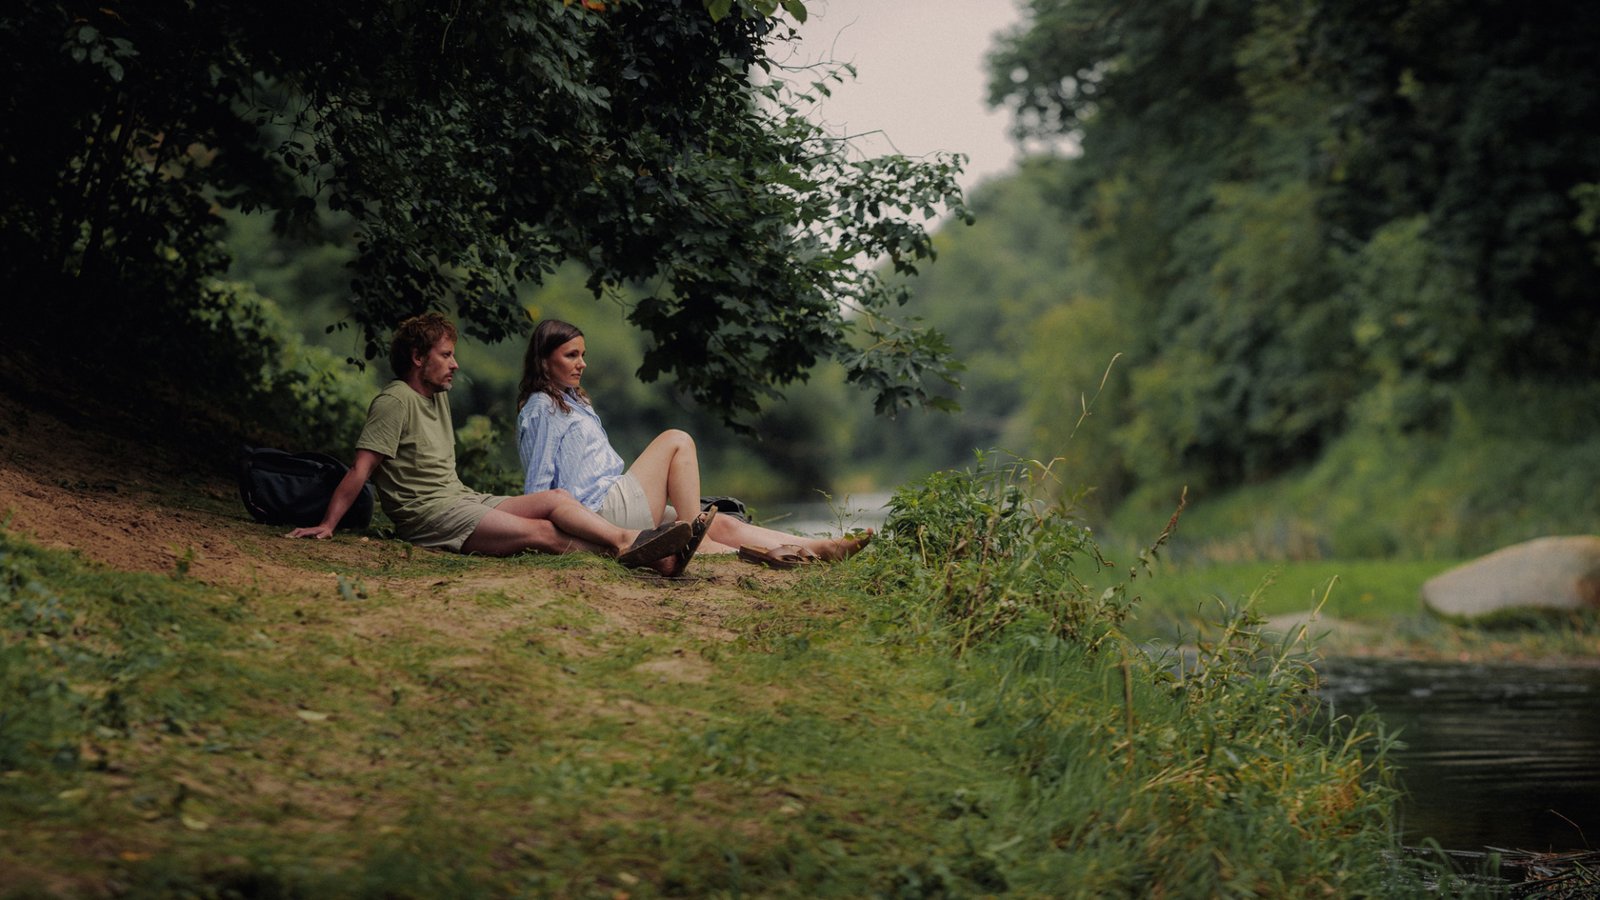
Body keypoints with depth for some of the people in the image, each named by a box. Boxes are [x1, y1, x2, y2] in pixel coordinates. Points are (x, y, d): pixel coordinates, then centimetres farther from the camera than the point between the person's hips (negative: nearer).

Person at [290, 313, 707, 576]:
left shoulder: (439, 396, 21)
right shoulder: (395, 402, -8)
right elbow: (360, 471, -14)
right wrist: (327, 525, -22)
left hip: (463, 498, 9)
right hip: (429, 513, -9)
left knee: (557, 499, -12)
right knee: (540, 532, -24)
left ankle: (629, 540, -30)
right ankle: (631, 552, -37)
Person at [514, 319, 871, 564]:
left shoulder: (574, 402, 26)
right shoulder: (541, 408, -5)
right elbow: (538, 480, -10)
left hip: (618, 506, 9)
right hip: (601, 509, -9)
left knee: (722, 525, -3)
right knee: (676, 441, -13)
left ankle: (818, 547, -12)